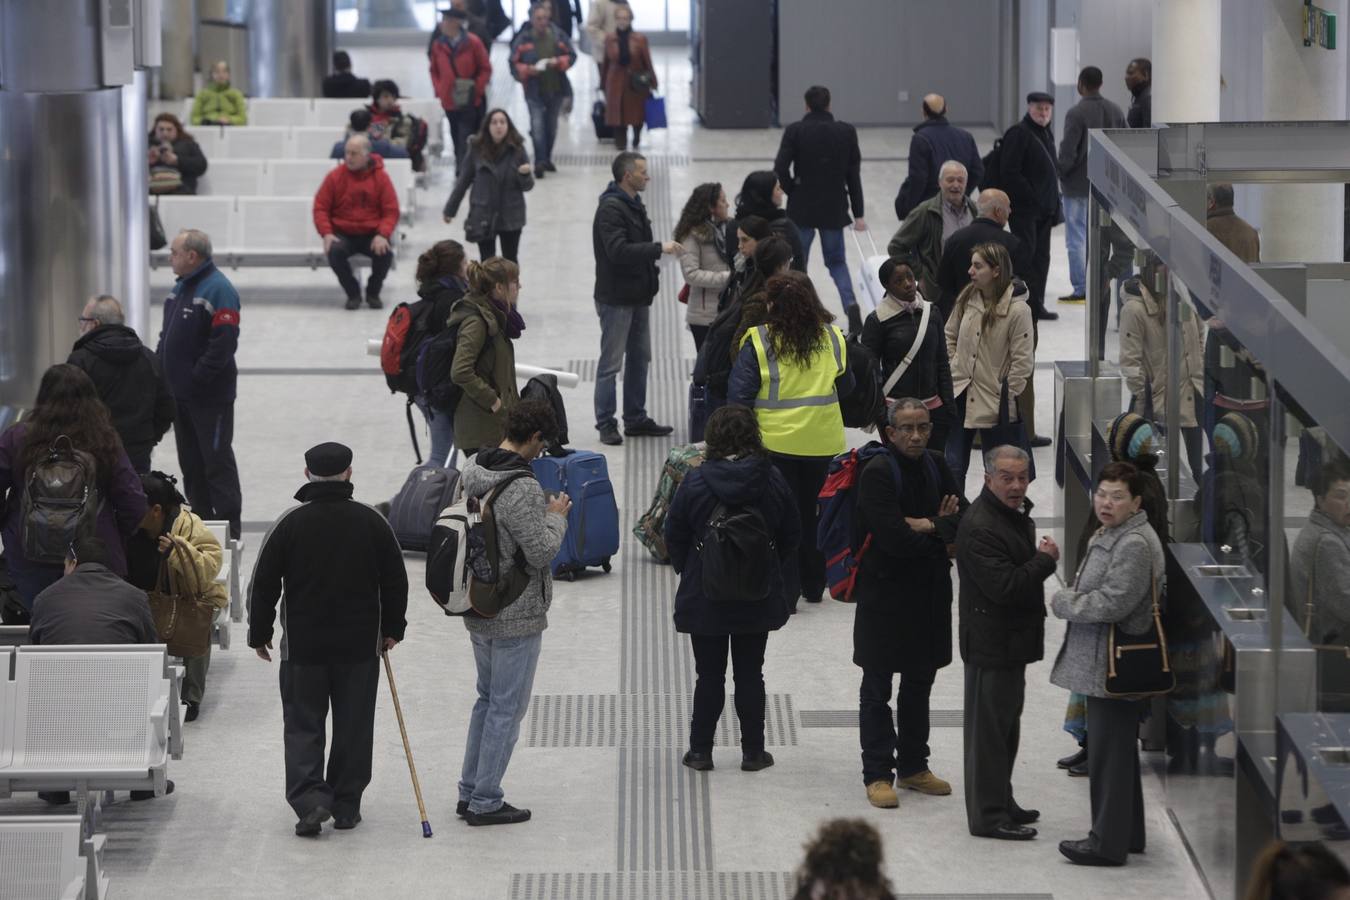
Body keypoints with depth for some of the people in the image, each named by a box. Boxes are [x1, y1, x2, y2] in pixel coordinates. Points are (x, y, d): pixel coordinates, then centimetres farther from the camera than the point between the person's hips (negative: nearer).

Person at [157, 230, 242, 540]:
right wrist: (158, 367, 9)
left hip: (210, 397, -9)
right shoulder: (182, 286, 13)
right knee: (190, 462, 14)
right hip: (180, 393, 9)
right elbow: (168, 334, 21)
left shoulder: (218, 290, -17)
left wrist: (197, 378, -22)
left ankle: (229, 528, 2)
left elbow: (224, 343, -23)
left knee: (217, 461, -3)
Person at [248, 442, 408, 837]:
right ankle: (346, 806, 15)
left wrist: (259, 635, 8)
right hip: (361, 645, 1)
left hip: (302, 645, -1)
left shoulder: (289, 524, -8)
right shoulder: (372, 522, -3)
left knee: (302, 725, 5)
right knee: (354, 727, 11)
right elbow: (395, 581, 6)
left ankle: (310, 798, -10)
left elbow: (263, 585, -4)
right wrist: (392, 629, 20)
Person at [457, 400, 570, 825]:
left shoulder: (471, 470, 1)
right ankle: (485, 802, 8)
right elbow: (542, 553, -23)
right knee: (507, 708, 2)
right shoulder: (522, 489, -26)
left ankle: (470, 792, 26)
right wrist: (556, 517, -6)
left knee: (488, 698, 21)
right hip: (516, 617, -9)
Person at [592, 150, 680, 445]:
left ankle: (636, 419, 25)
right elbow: (618, 250, -28)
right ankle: (606, 424, 3)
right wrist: (659, 249, -25)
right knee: (611, 363, -3)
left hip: (638, 297, 10)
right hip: (616, 299, -10)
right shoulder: (611, 208, -18)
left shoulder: (634, 205, 13)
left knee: (639, 359, 15)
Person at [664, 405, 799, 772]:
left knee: (709, 675, 8)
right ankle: (753, 752, 14)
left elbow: (674, 536, -4)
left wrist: (688, 574, 12)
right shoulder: (772, 481, -6)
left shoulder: (695, 482, -12)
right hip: (758, 598, 1)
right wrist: (779, 583, 16)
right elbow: (791, 538, 3)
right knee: (750, 674, 10)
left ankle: (700, 750, 13)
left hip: (705, 598, -1)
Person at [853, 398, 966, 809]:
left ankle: (913, 766, 26)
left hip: (929, 590, 7)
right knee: (877, 688, 1)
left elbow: (964, 518, 0)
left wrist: (928, 526, -18)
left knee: (919, 682, 16)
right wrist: (940, 531, -9)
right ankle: (877, 775, 5)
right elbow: (894, 538, -24)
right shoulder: (877, 473, -16)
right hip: (885, 593, -7)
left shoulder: (935, 466, 6)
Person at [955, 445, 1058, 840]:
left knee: (1005, 723, 19)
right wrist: (1045, 559, -17)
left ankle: (1001, 804, 31)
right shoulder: (979, 527, -23)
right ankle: (988, 816, 1)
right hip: (991, 643, -11)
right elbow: (1004, 586, -28)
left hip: (1011, 640, 11)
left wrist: (1040, 558, 7)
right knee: (989, 727, -4)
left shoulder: (1015, 514, 11)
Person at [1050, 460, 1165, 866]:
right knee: (1116, 751, 18)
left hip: (1114, 666, -11)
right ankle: (1127, 833, 28)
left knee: (1109, 752, -5)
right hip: (1101, 663, 11)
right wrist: (1071, 600, 8)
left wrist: (1062, 602, -10)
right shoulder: (1109, 536, 15)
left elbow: (1113, 603, -24)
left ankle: (1108, 843, 0)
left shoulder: (1135, 544, -19)